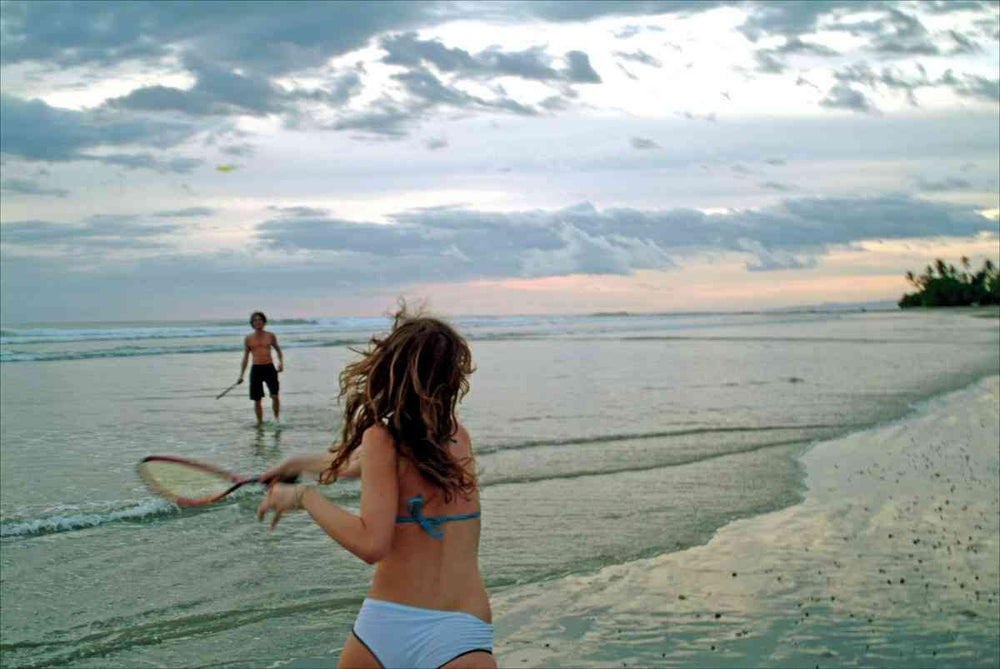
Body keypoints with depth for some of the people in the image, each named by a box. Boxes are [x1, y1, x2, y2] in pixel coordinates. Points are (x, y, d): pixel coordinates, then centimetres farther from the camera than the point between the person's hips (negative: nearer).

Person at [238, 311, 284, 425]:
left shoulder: (270, 336, 6)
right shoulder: (248, 338, 6)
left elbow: (278, 350, 18)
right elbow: (245, 357, 12)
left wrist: (281, 363, 1)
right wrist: (241, 375, 9)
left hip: (269, 368, -1)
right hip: (256, 369, 1)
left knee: (275, 395, -14)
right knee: (257, 400, 3)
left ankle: (277, 418, 4)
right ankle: (260, 423, 16)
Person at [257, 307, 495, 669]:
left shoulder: (382, 437, -7)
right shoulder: (458, 437, 9)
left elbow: (370, 544, -18)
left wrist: (304, 495, -5)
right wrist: (302, 462, 41)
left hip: (384, 623, -2)